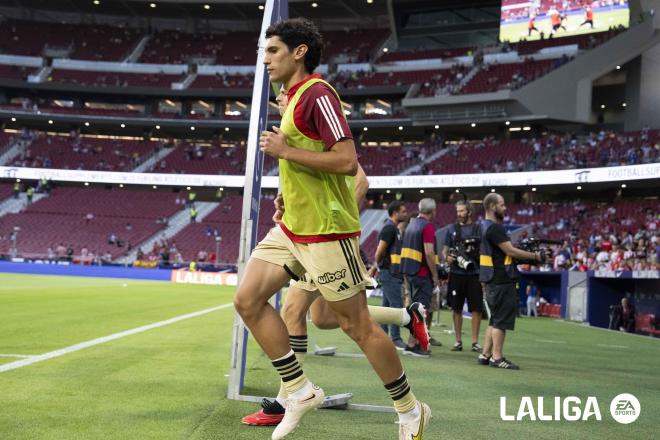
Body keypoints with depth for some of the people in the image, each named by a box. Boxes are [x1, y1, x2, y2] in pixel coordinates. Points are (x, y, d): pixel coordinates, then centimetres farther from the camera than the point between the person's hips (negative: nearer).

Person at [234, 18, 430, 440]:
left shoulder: (317, 93, -14)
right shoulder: (295, 97, 15)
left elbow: (347, 161, -24)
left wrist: (286, 151, -18)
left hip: (325, 231, -10)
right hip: (290, 228, 10)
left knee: (356, 324, -1)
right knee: (248, 300, 1)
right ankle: (301, 390, 10)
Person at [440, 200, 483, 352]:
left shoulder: (478, 229, 4)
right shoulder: (451, 229, 9)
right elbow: (444, 251, 9)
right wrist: (447, 257, -13)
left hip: (474, 274, -1)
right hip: (456, 273, 1)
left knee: (476, 308, -1)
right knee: (456, 308, 5)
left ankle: (475, 341, 8)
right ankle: (458, 341, 15)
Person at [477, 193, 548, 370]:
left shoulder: (486, 226, 15)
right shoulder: (495, 228, -16)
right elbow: (510, 251, -19)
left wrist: (529, 255, 13)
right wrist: (535, 256, -10)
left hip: (493, 280, 10)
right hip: (501, 281, -10)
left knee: (495, 319, 15)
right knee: (502, 320, -4)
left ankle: (486, 354, 17)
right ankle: (497, 357, 0)